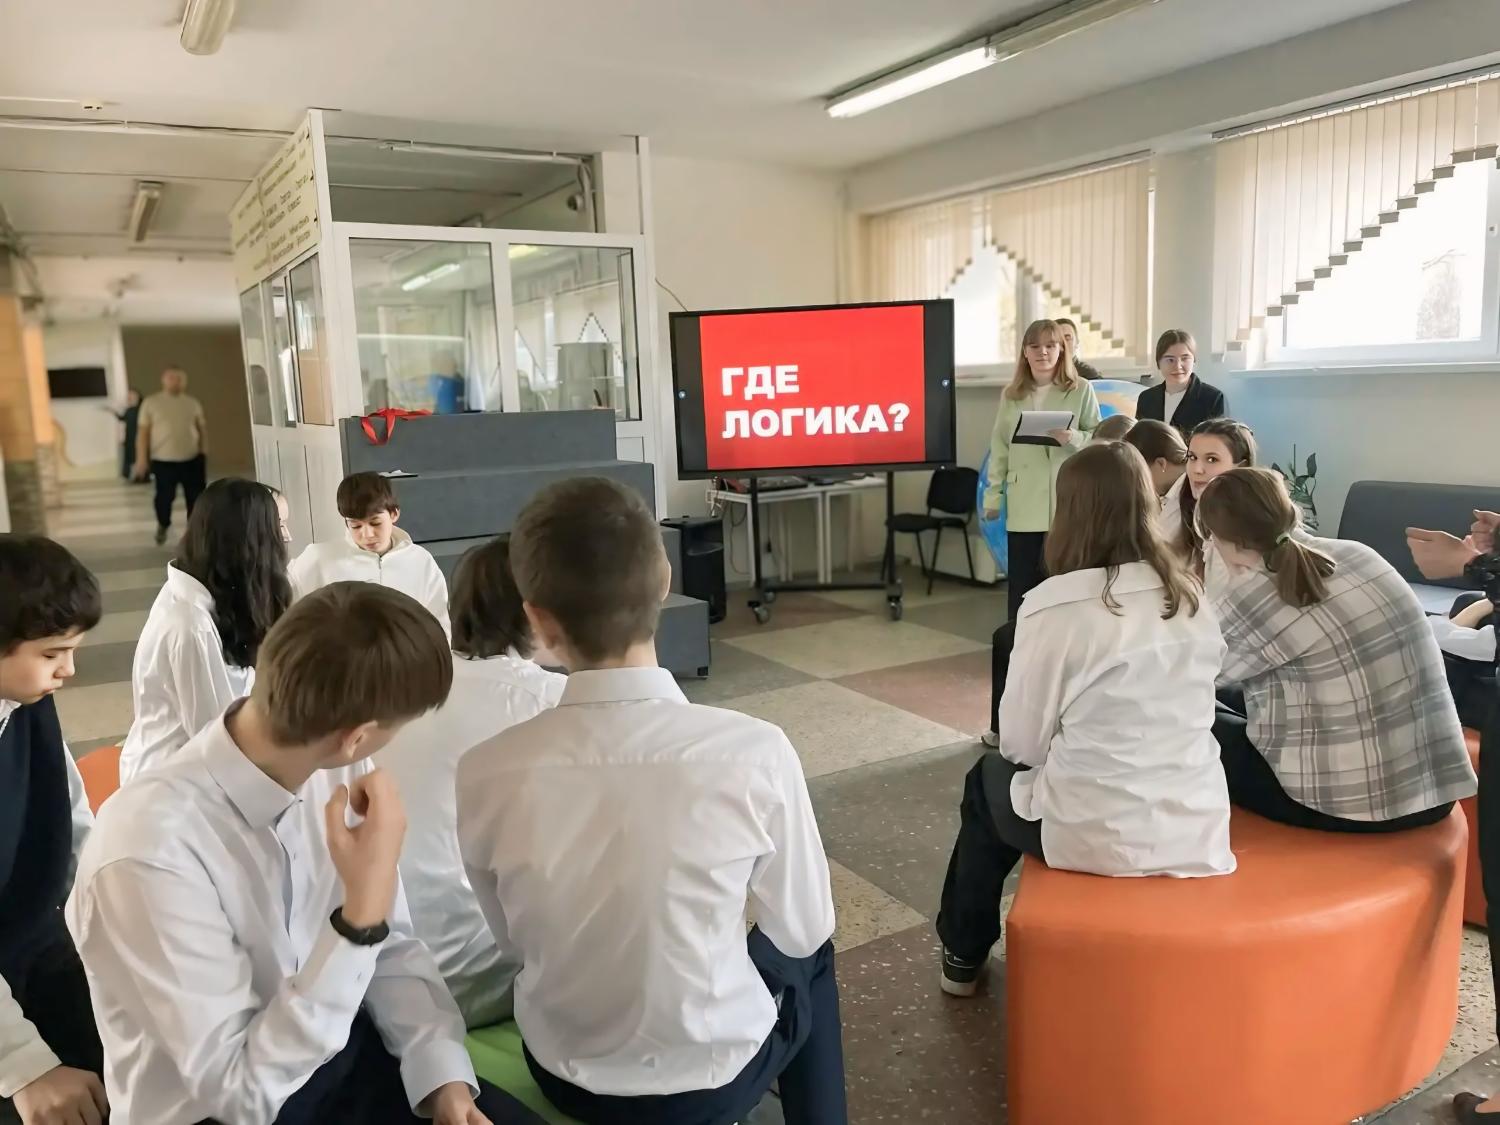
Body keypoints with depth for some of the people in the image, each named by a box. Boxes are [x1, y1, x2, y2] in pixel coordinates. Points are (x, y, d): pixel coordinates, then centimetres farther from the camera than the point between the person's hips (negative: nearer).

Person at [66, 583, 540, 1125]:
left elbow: (391, 945, 1)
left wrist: (442, 1069, -12)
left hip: (330, 1051, 5)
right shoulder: (150, 849, -28)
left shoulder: (335, 772, -10)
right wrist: (362, 913, -31)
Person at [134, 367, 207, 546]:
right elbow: (143, 432, 0)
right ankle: (163, 525, 28)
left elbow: (203, 429, 14)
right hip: (163, 460, -2)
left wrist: (204, 453, 10)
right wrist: (142, 458, -5)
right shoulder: (151, 403, 0)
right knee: (164, 496, -2)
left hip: (192, 459, 2)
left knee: (196, 497, 1)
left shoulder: (193, 403, 8)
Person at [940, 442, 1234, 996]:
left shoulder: (1054, 605, -18)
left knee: (988, 780, 24)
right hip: (1199, 835, 5)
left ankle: (964, 953, 39)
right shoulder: (1192, 597, 0)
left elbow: (1021, 744, -11)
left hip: (1097, 838, -5)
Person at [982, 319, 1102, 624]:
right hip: (1024, 503, 2)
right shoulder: (1011, 394, 10)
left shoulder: (1082, 390, 1)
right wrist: (993, 494, 9)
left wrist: (1073, 438, -19)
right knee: (1020, 581, 5)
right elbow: (999, 447, 11)